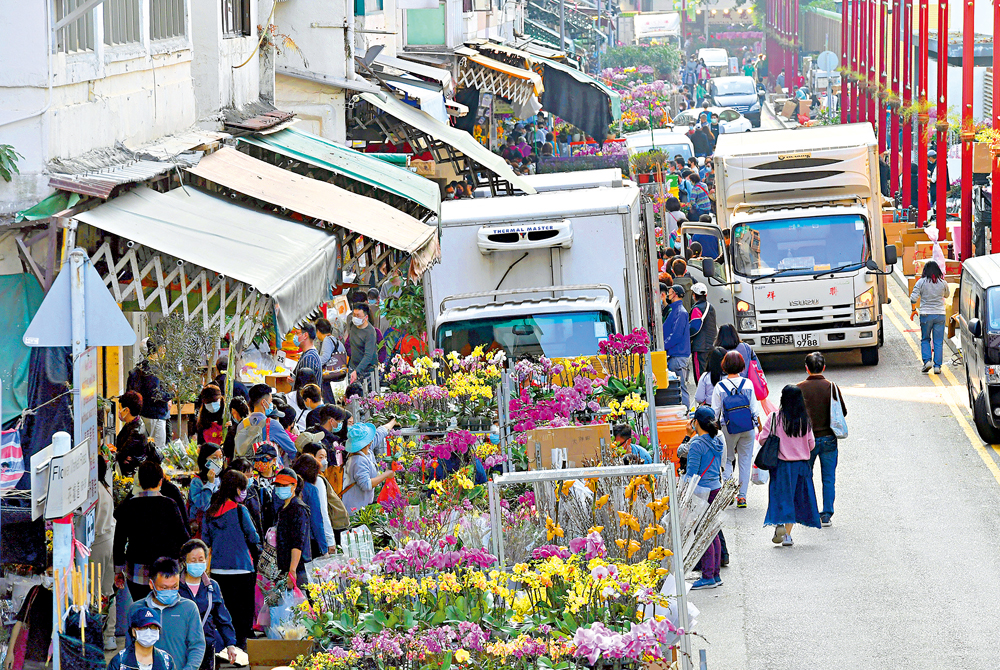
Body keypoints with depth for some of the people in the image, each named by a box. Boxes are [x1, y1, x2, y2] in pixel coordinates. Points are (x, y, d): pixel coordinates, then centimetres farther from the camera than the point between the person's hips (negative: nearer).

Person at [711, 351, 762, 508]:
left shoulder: (719, 387, -8)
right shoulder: (748, 384, -6)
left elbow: (715, 412, -3)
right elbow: (755, 408, 0)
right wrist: (759, 425, 13)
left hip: (729, 429, -1)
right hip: (748, 428, 1)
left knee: (727, 460, 14)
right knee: (745, 460, 9)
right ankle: (742, 495, 9)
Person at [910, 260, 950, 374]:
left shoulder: (921, 282, -6)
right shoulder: (943, 283, 0)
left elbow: (913, 298, -10)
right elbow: (947, 295, 20)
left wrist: (913, 310, 4)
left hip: (925, 315, -1)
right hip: (940, 315, 1)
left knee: (925, 340, 14)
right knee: (938, 342, 5)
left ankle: (927, 361, -2)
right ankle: (937, 366, 3)